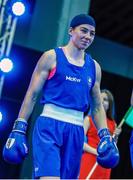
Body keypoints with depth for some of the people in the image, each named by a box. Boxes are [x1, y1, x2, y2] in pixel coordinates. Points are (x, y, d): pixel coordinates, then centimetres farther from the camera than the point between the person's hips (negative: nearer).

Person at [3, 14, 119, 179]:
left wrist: (105, 135, 8)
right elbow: (32, 94, 1)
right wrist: (19, 129, -5)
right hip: (49, 124, -5)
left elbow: (97, 106, 20)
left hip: (76, 130, 5)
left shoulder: (94, 67, 15)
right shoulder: (51, 57, 2)